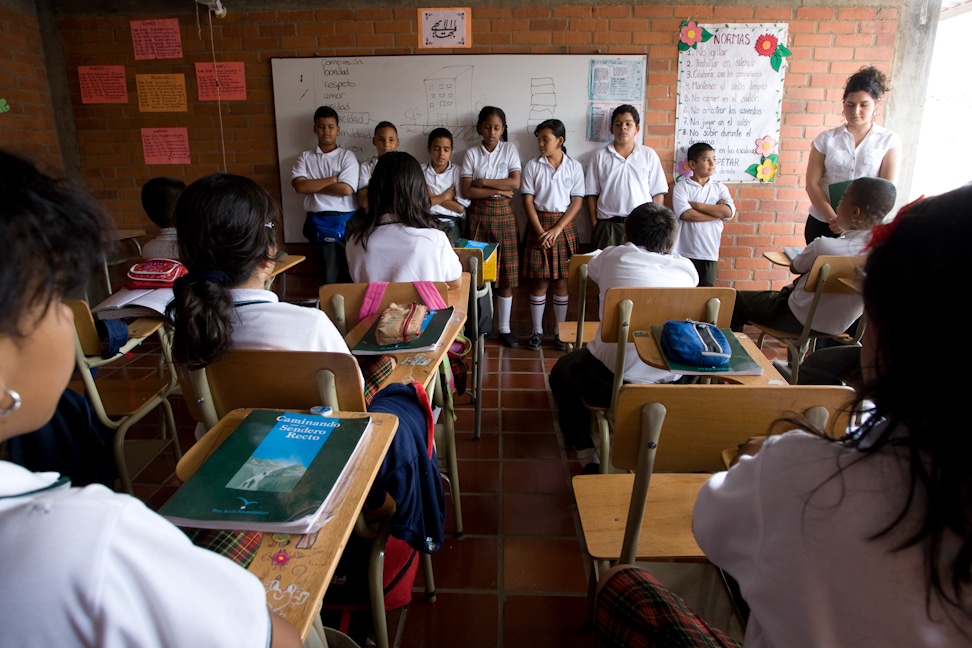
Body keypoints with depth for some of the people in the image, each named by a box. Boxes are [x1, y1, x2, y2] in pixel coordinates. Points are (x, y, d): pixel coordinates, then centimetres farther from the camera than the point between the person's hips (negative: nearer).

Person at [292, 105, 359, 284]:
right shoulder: (305, 158, 9)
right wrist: (333, 179, -9)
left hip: (345, 222, -2)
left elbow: (346, 189, -12)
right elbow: (299, 186, -7)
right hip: (318, 223, 2)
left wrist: (313, 185, -6)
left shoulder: (347, 156, 2)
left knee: (350, 273, 5)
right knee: (328, 276, 9)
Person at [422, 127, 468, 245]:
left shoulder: (457, 172, 6)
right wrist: (444, 197, -4)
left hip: (450, 223, 0)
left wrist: (432, 196, -1)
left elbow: (460, 208, -3)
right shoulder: (420, 171, 8)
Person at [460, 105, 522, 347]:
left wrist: (483, 182, -10)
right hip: (478, 216, 0)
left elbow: (515, 183, -7)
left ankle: (504, 327, 13)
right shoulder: (471, 153, 3)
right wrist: (498, 190, -12)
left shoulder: (510, 149, 5)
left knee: (507, 274, 2)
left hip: (504, 216, 1)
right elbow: (467, 190, -8)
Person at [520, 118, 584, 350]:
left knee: (561, 281, 5)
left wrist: (556, 230, -12)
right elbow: (528, 201, -2)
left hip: (564, 225, 0)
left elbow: (577, 201, -2)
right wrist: (540, 231, -12)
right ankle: (537, 331, 13)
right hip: (538, 225, 0)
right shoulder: (532, 166, 2)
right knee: (539, 281, 3)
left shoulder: (574, 166, 2)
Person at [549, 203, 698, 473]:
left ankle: (587, 455, 22)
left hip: (611, 383, -3)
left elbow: (590, 269, 24)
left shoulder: (614, 256, 1)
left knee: (561, 370, 28)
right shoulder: (687, 268, 6)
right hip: (671, 388, 4)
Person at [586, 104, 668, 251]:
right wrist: (594, 226, 1)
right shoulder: (600, 157, 6)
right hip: (608, 226, 0)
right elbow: (592, 194, 6)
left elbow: (658, 193, 6)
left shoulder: (649, 155, 6)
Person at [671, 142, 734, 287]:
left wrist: (696, 205, -10)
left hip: (710, 252, 3)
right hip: (685, 252, -3)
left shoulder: (720, 188, 9)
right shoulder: (681, 186, -1)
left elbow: (729, 212, -8)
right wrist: (717, 212, -8)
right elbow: (685, 214, -16)